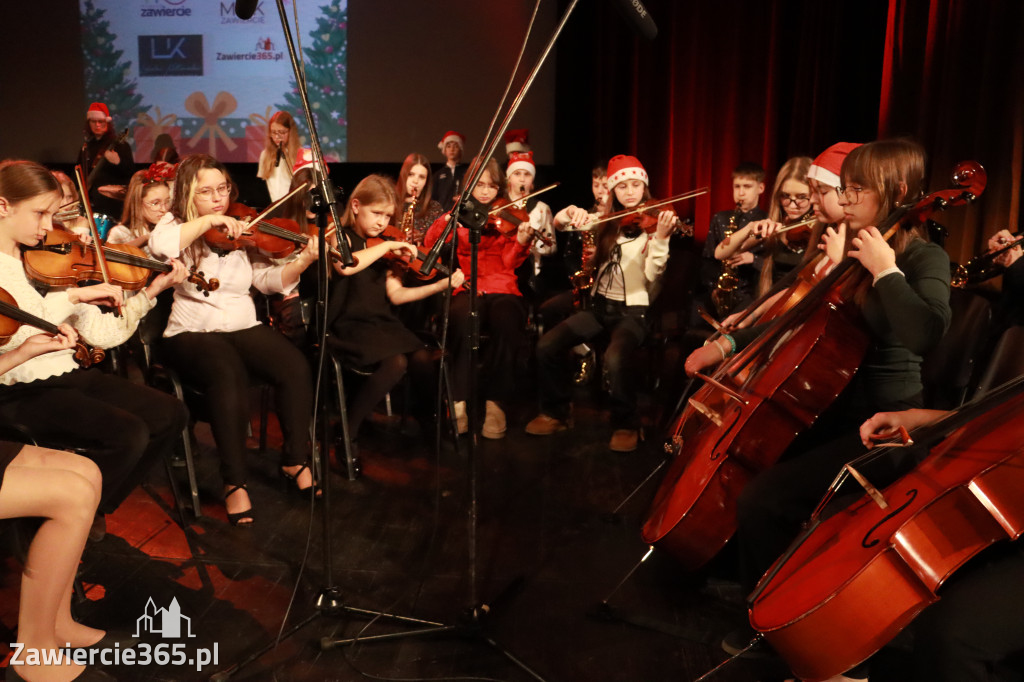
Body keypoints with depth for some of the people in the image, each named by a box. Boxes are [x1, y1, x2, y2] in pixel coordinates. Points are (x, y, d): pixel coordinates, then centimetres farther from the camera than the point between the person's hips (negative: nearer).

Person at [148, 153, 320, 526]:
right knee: (229, 375, -36)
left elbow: (269, 280, 2)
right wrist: (207, 221, -19)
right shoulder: (176, 226, 6)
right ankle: (234, 482, -24)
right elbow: (158, 246, -20)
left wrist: (303, 261, -15)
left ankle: (296, 461, -6)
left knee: (296, 367, -25)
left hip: (245, 327, 3)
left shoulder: (242, 231, 13)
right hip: (192, 334, -3)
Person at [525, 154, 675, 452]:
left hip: (633, 310, -4)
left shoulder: (652, 224, -5)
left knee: (614, 358, -34)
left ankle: (626, 425, -10)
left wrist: (660, 239, -32)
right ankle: (557, 411, 6)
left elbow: (652, 275, -16)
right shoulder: (605, 221, 8)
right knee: (547, 345, -16)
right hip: (599, 305, 5)